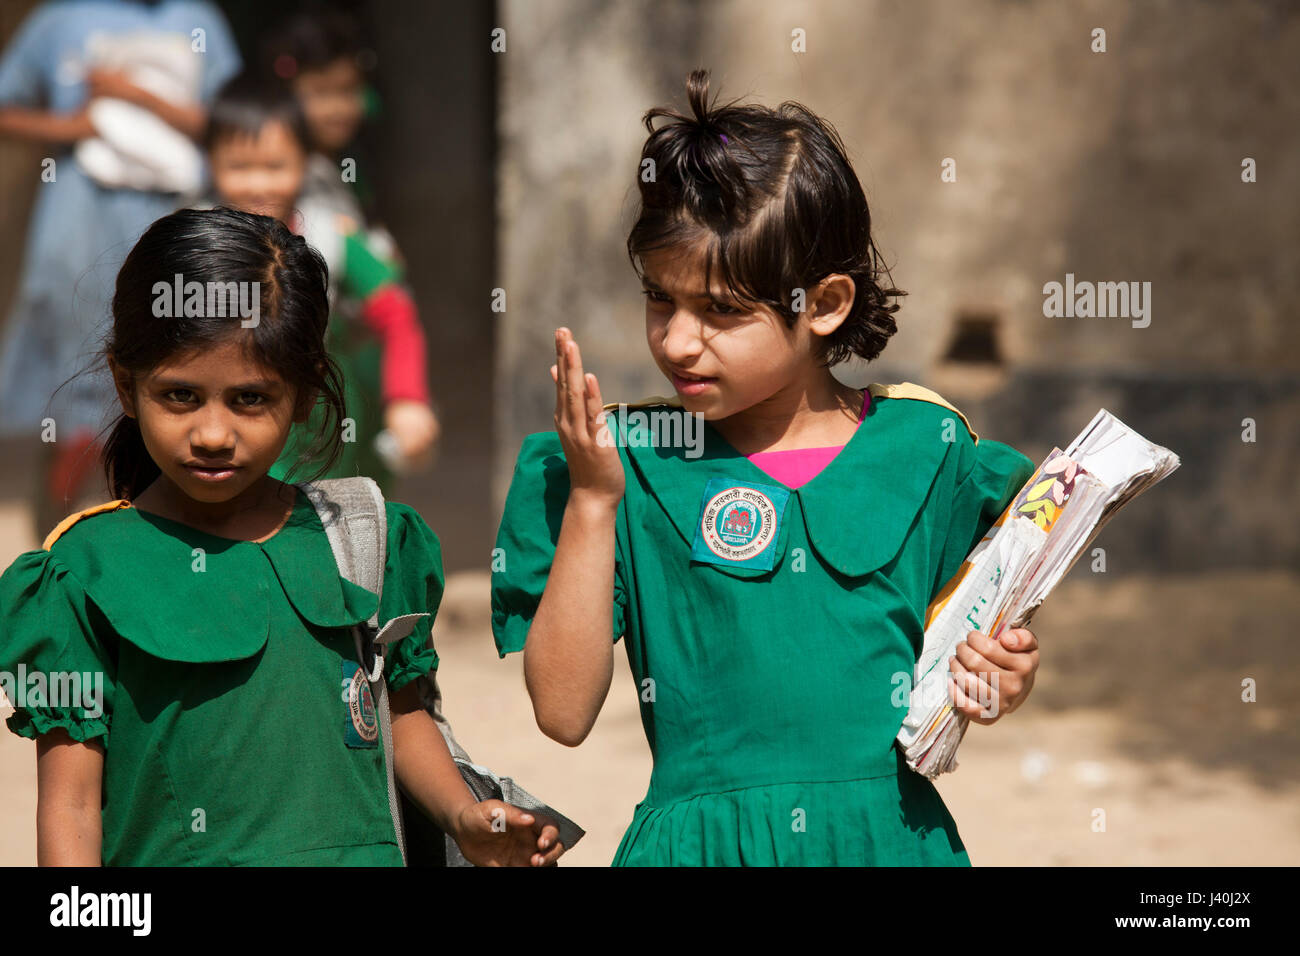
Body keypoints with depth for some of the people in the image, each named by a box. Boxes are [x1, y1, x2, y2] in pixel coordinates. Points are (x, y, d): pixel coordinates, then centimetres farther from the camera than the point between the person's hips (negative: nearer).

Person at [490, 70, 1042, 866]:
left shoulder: (926, 449, 5)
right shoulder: (629, 457, 0)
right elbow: (563, 712, -5)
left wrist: (993, 686, -6)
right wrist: (591, 502, -9)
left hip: (897, 838, 3)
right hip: (702, 844, -3)